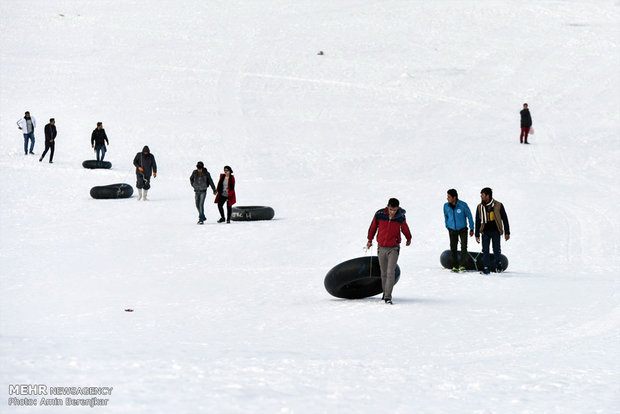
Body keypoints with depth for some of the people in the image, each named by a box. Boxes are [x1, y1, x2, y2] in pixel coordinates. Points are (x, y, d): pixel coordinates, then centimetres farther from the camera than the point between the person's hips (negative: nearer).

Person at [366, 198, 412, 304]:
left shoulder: (401, 217, -9)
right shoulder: (379, 214, -10)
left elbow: (405, 228, 12)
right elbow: (373, 226, 8)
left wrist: (409, 239, 30)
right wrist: (370, 240, 20)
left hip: (393, 248, -2)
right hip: (381, 247, 2)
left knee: (391, 272, -14)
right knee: (383, 273, 11)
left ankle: (388, 297, -16)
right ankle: (385, 292, 29)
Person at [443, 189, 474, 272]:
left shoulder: (463, 205, -17)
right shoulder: (446, 206, -8)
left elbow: (469, 216, -5)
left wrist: (471, 228, -1)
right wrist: (447, 227, 16)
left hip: (463, 229, -2)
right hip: (452, 230, 2)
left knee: (464, 247, -11)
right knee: (453, 248, 0)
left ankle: (461, 265, -5)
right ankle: (455, 266, 8)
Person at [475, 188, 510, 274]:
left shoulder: (498, 205, -4)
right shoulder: (480, 207, 4)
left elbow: (505, 219, 2)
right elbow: (477, 221, 10)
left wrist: (507, 233, 0)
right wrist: (477, 235, 8)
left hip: (496, 231, -2)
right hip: (485, 232, 2)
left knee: (496, 250, 0)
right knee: (485, 251, -4)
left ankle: (498, 265, 23)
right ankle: (486, 268, 2)